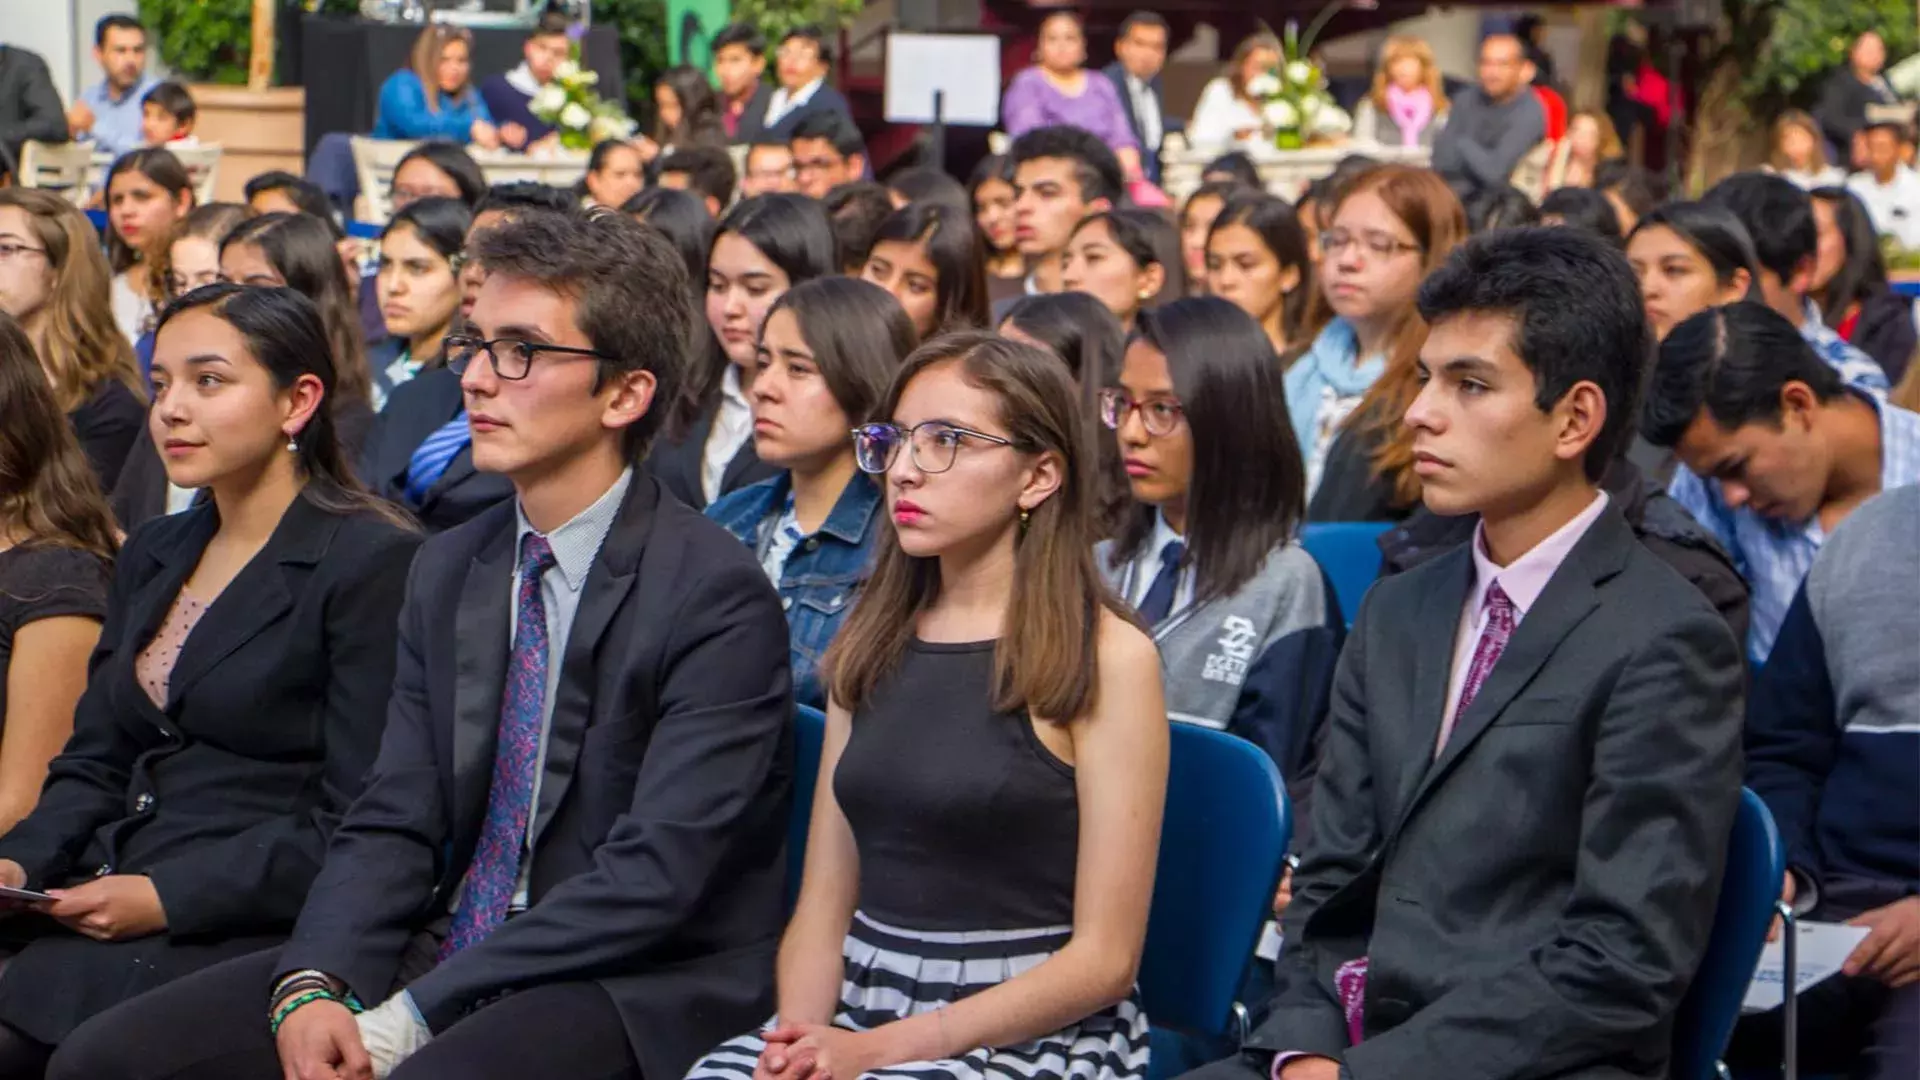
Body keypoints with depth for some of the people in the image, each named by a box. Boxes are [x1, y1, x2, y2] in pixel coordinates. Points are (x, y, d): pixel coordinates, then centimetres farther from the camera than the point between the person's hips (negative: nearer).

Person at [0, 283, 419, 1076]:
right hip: (105, 910, 7)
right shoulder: (152, 557, 19)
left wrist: (169, 896, -17)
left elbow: (357, 822, -11)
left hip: (247, 929, -7)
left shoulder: (373, 563, -6)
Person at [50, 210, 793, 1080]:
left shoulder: (719, 598, -10)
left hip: (635, 989, -7)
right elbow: (392, 822, 9)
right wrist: (312, 986, -11)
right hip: (446, 958, 7)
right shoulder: (446, 573, 13)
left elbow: (656, 874, -17)